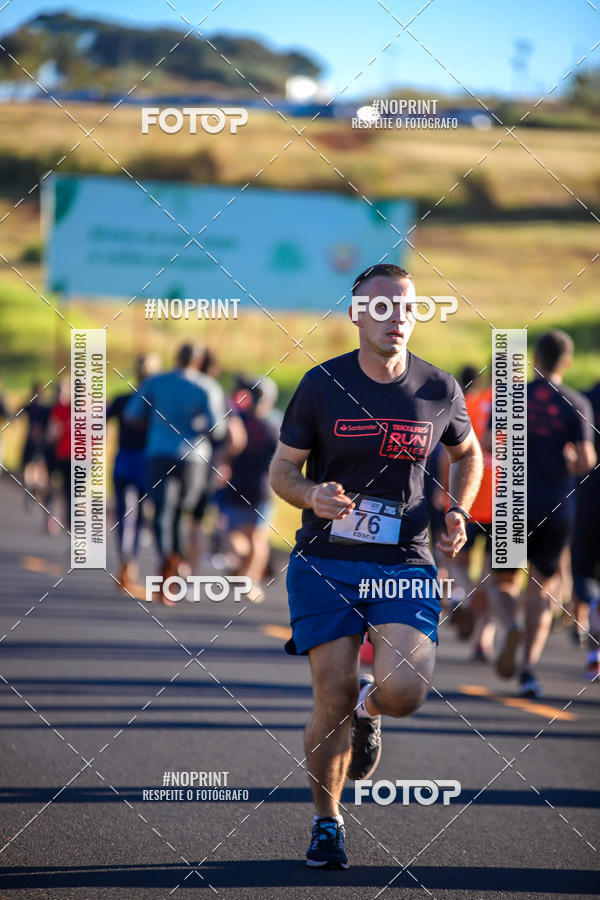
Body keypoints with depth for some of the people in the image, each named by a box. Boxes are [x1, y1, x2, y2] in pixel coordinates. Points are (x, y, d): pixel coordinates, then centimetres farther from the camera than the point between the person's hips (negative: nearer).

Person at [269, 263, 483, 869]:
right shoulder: (321, 385, -2)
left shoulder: (440, 391, 2)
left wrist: (458, 512, 5)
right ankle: (326, 821, 18)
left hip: (405, 564, 1)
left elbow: (466, 454, 22)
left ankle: (369, 709, 20)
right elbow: (282, 469, 4)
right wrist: (313, 496, -18)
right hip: (324, 562, -1)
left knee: (404, 690, -19)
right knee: (332, 701, -6)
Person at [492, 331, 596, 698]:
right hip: (556, 511, 0)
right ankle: (529, 667, -7)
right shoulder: (577, 405, -3)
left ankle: (511, 627, -19)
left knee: (505, 582, 14)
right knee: (541, 591, 7)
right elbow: (585, 461, -10)